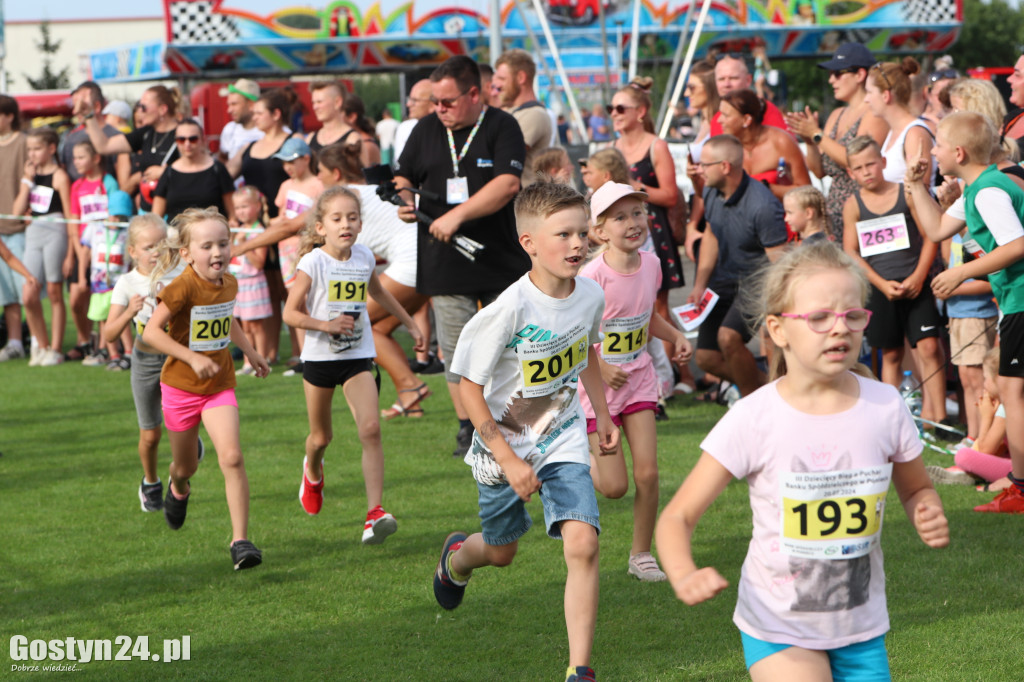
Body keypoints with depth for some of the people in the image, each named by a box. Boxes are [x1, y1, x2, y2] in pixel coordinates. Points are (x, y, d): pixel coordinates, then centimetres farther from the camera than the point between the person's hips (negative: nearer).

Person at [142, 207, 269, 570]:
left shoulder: (228, 283, -1)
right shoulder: (184, 286, -20)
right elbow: (151, 331, -24)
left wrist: (249, 351, 23)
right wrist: (192, 358, -29)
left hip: (219, 387, 3)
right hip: (180, 387, -3)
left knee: (232, 458, -18)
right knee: (186, 466, 15)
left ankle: (240, 540, -14)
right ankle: (177, 486, 55)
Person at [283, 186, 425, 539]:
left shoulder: (365, 257, 0)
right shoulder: (313, 262, -14)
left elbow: (377, 292, 22)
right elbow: (290, 313, -13)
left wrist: (410, 324, 29)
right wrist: (326, 325, -27)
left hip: (357, 356, 2)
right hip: (320, 357, -2)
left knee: (370, 429, -17)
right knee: (321, 436, 14)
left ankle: (375, 513, -22)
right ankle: (312, 471, 51)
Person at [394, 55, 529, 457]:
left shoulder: (502, 127, -4)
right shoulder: (427, 129, 10)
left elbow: (509, 183, -16)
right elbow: (403, 176, 20)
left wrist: (458, 215, -23)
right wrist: (404, 200, -5)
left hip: (502, 259, -3)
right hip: (445, 265, 3)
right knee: (456, 349, 1)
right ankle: (467, 427, 11)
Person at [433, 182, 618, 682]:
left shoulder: (591, 295, -10)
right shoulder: (510, 309, -27)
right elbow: (470, 388, -19)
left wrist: (602, 416, 14)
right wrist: (508, 461, -22)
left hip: (564, 443, 3)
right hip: (504, 445, -3)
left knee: (582, 545, -17)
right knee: (501, 551, 19)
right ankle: (457, 556, 57)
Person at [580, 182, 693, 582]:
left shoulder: (650, 265, -2)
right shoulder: (593, 277, -22)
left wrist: (676, 337, 1)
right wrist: (599, 367, -23)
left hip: (639, 377, 5)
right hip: (599, 384, -5)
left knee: (647, 473, -3)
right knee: (615, 486, -3)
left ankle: (641, 555, 14)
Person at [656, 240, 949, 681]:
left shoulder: (884, 406, -7)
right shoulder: (754, 420, -16)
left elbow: (915, 489, 12)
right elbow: (678, 516, -13)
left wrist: (929, 516, -11)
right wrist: (684, 575, -33)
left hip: (861, 628, 4)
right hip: (779, 629, -4)